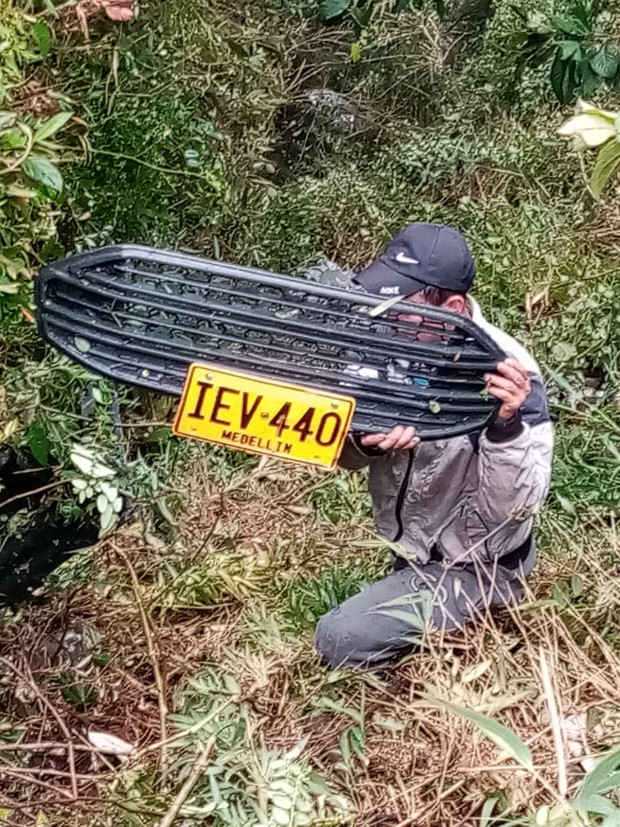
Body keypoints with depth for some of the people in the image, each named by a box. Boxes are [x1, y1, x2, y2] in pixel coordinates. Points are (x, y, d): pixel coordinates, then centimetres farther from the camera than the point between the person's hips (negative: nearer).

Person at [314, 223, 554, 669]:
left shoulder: (507, 373, -29)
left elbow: (510, 510, -29)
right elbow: (345, 454, -6)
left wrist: (506, 424, -45)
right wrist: (365, 443, -30)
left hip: (474, 569, -6)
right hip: (412, 545, 6)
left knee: (340, 639, -15)